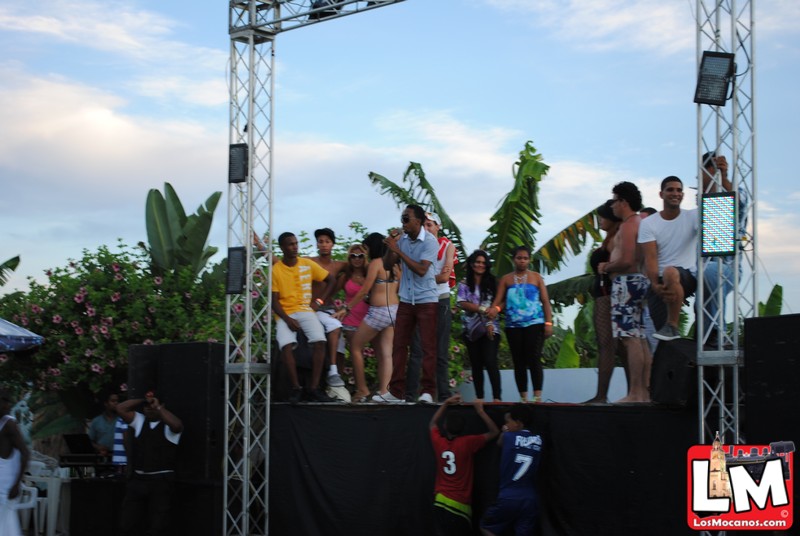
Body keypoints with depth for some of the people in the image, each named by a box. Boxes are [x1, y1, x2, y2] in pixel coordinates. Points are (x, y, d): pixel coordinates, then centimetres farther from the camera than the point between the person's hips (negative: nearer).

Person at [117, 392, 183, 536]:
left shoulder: (168, 425, -3)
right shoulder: (139, 420, 12)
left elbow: (177, 425, -26)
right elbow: (120, 408, 6)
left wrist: (158, 407, -15)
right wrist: (143, 401, 3)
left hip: (161, 480, -5)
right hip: (137, 479, 5)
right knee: (127, 524, 6)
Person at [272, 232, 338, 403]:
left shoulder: (308, 264, 5)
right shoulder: (275, 270, -2)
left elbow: (331, 280, 13)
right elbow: (274, 301, -3)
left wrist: (319, 301, 1)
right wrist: (287, 319, -17)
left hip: (305, 310, 2)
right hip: (285, 313, -2)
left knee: (319, 341, -26)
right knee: (286, 345, -31)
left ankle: (313, 388, -21)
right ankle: (296, 388, -20)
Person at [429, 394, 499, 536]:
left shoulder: (439, 442, 2)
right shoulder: (467, 443, -10)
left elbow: (433, 423, 26)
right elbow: (494, 432, 1)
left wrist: (446, 403, 27)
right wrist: (480, 411, 7)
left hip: (440, 502, 4)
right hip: (460, 505, -4)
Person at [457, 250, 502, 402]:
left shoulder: (492, 282, 8)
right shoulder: (464, 284, 8)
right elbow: (462, 303, -5)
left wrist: (490, 322, -11)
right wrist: (483, 309, -15)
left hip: (490, 328, -2)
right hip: (471, 329, 2)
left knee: (490, 362, -15)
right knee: (476, 364, 6)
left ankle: (497, 397, -18)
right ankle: (479, 398, 12)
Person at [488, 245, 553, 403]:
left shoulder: (536, 277, 11)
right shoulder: (506, 279, 12)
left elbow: (545, 301, 8)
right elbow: (498, 300, 3)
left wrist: (549, 322, -2)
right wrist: (494, 309, -20)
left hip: (535, 324, -2)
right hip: (513, 326, 2)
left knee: (534, 360, -13)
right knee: (519, 363, 4)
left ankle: (537, 397, -16)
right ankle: (523, 398, 9)